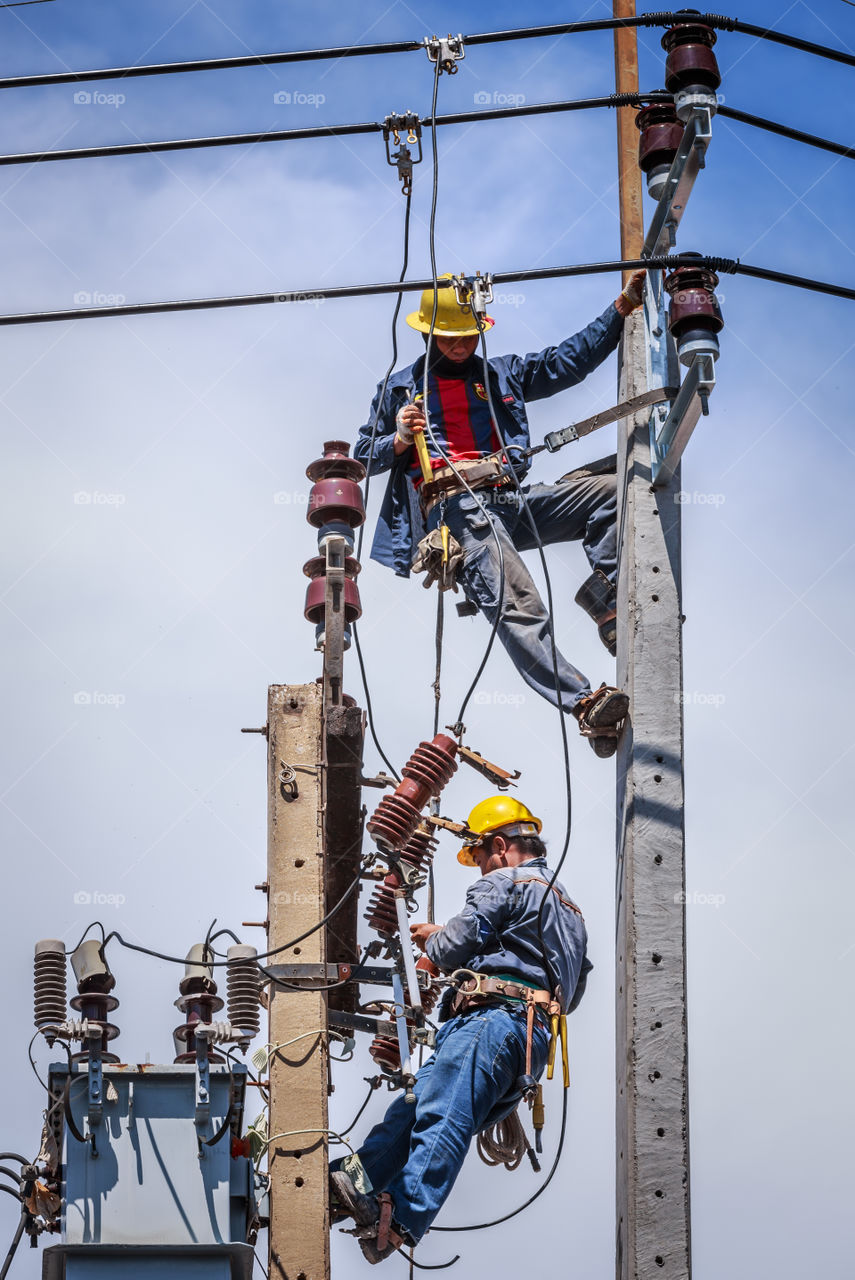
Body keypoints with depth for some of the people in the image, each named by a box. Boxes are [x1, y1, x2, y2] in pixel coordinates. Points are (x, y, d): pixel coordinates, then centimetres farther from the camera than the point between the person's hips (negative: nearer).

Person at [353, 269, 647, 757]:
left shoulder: (503, 373, 27)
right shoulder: (400, 387, 20)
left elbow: (573, 359, 23)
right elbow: (364, 457, 20)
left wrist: (624, 306, 14)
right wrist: (400, 441, -2)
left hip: (509, 499, 5)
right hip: (454, 506, -5)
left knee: (610, 485, -18)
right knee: (517, 608, -28)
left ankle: (605, 594, -17)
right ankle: (587, 704, -42)